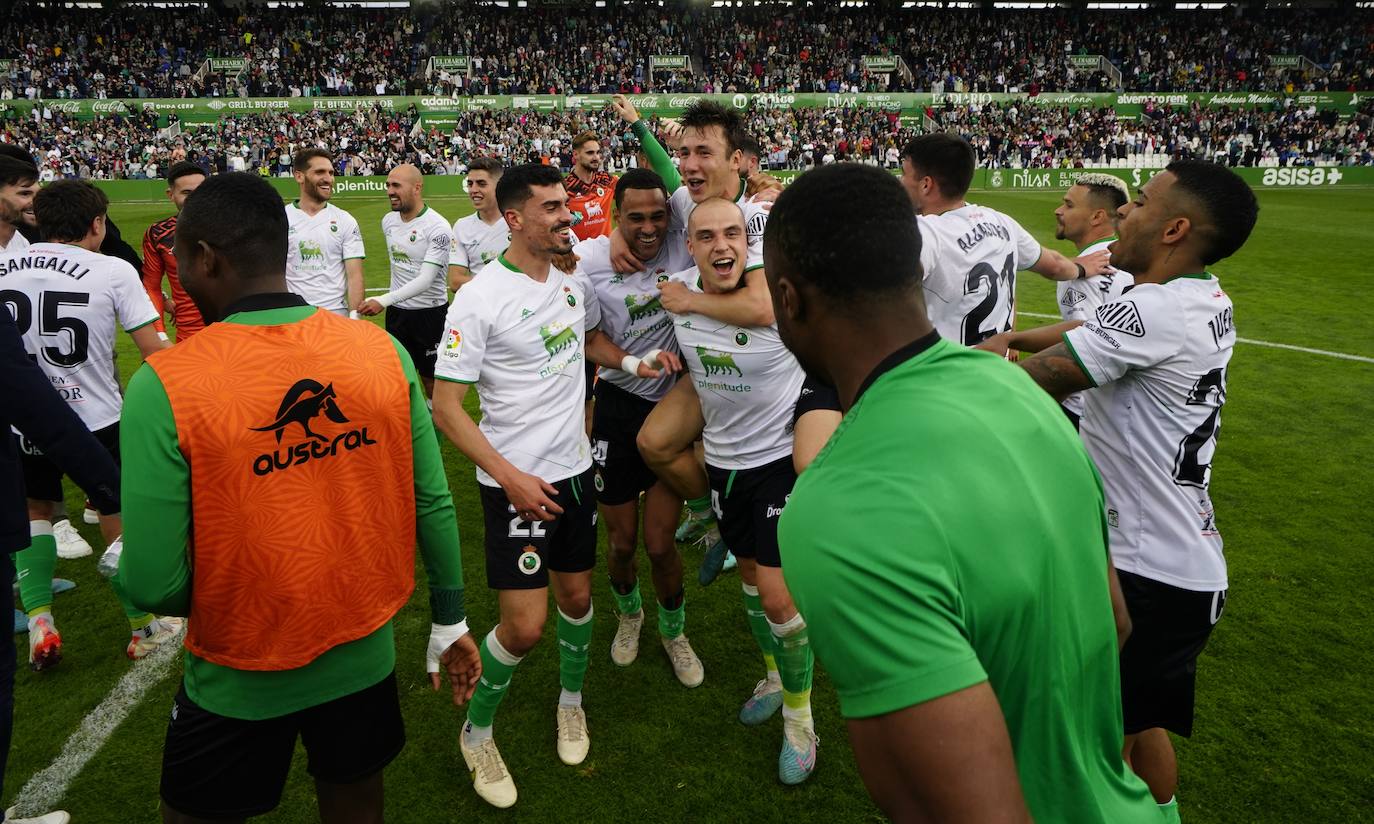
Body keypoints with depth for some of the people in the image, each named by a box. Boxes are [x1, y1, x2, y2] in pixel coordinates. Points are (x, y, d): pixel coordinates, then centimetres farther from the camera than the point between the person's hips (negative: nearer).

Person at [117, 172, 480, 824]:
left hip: (240, 679, -3)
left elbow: (154, 586, -20)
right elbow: (433, 506, -7)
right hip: (366, 655, 3)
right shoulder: (383, 351, -12)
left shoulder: (163, 386, -22)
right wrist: (449, 621, 7)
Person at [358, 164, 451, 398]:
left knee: (431, 377, 4)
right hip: (397, 310, 6)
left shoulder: (437, 227, -19)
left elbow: (426, 280, -25)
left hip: (430, 311, -6)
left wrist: (384, 301, -30)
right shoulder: (388, 221, 4)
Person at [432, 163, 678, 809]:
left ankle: (571, 698, 44)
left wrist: (633, 362, 4)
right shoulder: (479, 299, -17)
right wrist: (511, 477, -21)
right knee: (525, 626, -5)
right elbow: (445, 407, -16)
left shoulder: (572, 280, 3)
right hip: (516, 481, -6)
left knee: (577, 594, 16)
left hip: (575, 468, 6)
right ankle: (477, 732, 22)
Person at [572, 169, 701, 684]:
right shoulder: (588, 260, -11)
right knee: (622, 541, 13)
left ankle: (673, 631, 34)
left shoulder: (682, 249, -9)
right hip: (617, 408, 0)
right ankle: (629, 614, 46)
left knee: (660, 544, 4)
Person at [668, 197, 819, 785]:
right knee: (750, 575, 19)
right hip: (721, 457, 5)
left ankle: (799, 717, 19)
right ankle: (775, 676, 44)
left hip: (780, 456, -5)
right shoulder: (678, 291, -9)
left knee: (778, 597, -5)